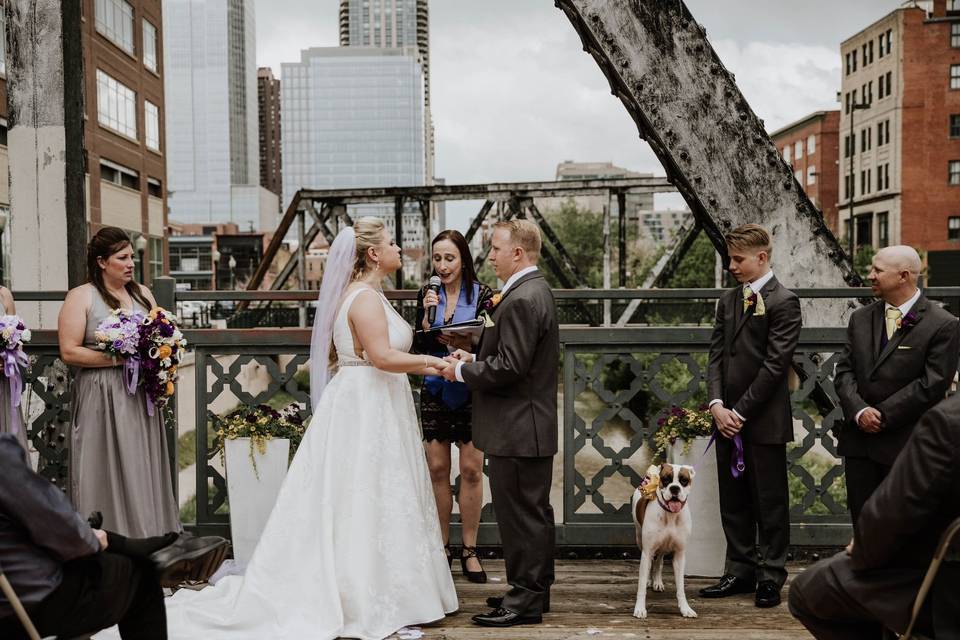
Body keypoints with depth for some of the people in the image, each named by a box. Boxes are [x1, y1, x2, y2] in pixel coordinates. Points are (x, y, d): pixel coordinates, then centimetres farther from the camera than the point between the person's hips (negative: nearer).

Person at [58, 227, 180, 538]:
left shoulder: (142, 293, 13)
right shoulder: (80, 297, -4)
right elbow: (69, 352, -10)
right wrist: (118, 358, -15)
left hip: (141, 396, 5)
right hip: (102, 398, -5)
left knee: (143, 470, 6)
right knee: (108, 472, -2)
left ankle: (147, 540, 13)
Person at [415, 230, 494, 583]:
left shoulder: (481, 294, -3)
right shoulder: (427, 294, 5)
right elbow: (419, 347, 3)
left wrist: (465, 344, -22)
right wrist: (426, 314, -11)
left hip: (470, 391, -2)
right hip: (435, 391, 2)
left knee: (471, 471, 0)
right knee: (437, 470, 5)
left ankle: (469, 550, 11)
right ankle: (440, 548, 17)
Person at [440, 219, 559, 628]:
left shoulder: (521, 300, -20)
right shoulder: (536, 291, 14)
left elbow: (509, 367, -25)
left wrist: (462, 371, -12)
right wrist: (475, 360, 7)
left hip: (517, 431, -11)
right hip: (533, 427, 11)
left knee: (520, 515, -1)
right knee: (534, 512, 18)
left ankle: (525, 600, 8)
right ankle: (534, 590, 29)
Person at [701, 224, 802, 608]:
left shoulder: (783, 302, -8)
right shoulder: (728, 301, 13)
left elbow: (774, 364, -13)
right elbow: (716, 355, 9)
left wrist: (741, 412, -13)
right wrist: (717, 404, -5)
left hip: (764, 421, -7)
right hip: (727, 418, 7)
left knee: (770, 503, 3)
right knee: (733, 502, 12)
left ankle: (771, 577, 13)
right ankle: (740, 572, 22)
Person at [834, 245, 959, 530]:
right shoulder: (861, 319, 10)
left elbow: (932, 384, -14)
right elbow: (844, 371, 6)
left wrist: (882, 416, -14)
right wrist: (859, 411, -11)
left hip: (905, 445, -5)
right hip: (858, 441, 5)